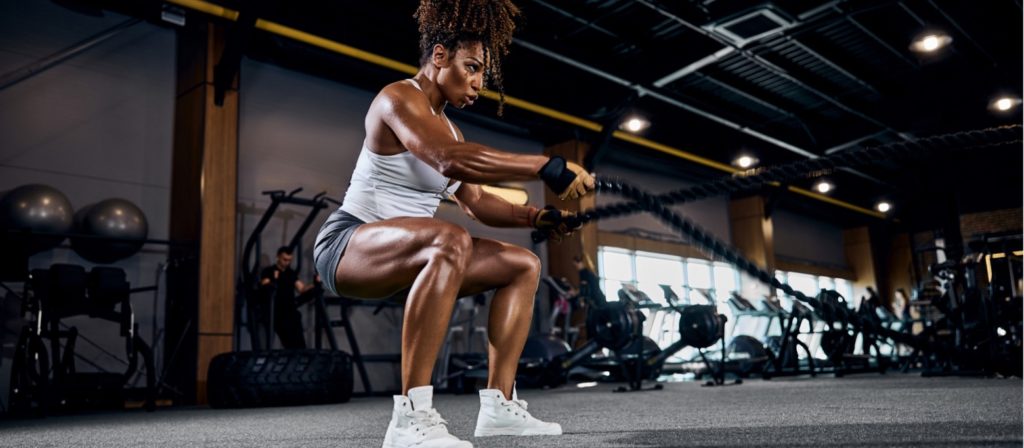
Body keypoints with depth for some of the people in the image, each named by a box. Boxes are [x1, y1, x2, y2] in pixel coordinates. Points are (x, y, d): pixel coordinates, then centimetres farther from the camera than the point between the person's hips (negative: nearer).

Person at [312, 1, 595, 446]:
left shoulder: (446, 125, 16)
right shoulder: (398, 97, -13)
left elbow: (476, 201, 13)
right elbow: (450, 160, -32)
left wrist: (539, 217, -2)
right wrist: (547, 167, -34)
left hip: (408, 254, 9)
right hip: (348, 243, -9)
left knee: (524, 266, 3)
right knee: (451, 241, -39)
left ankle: (498, 404, -5)